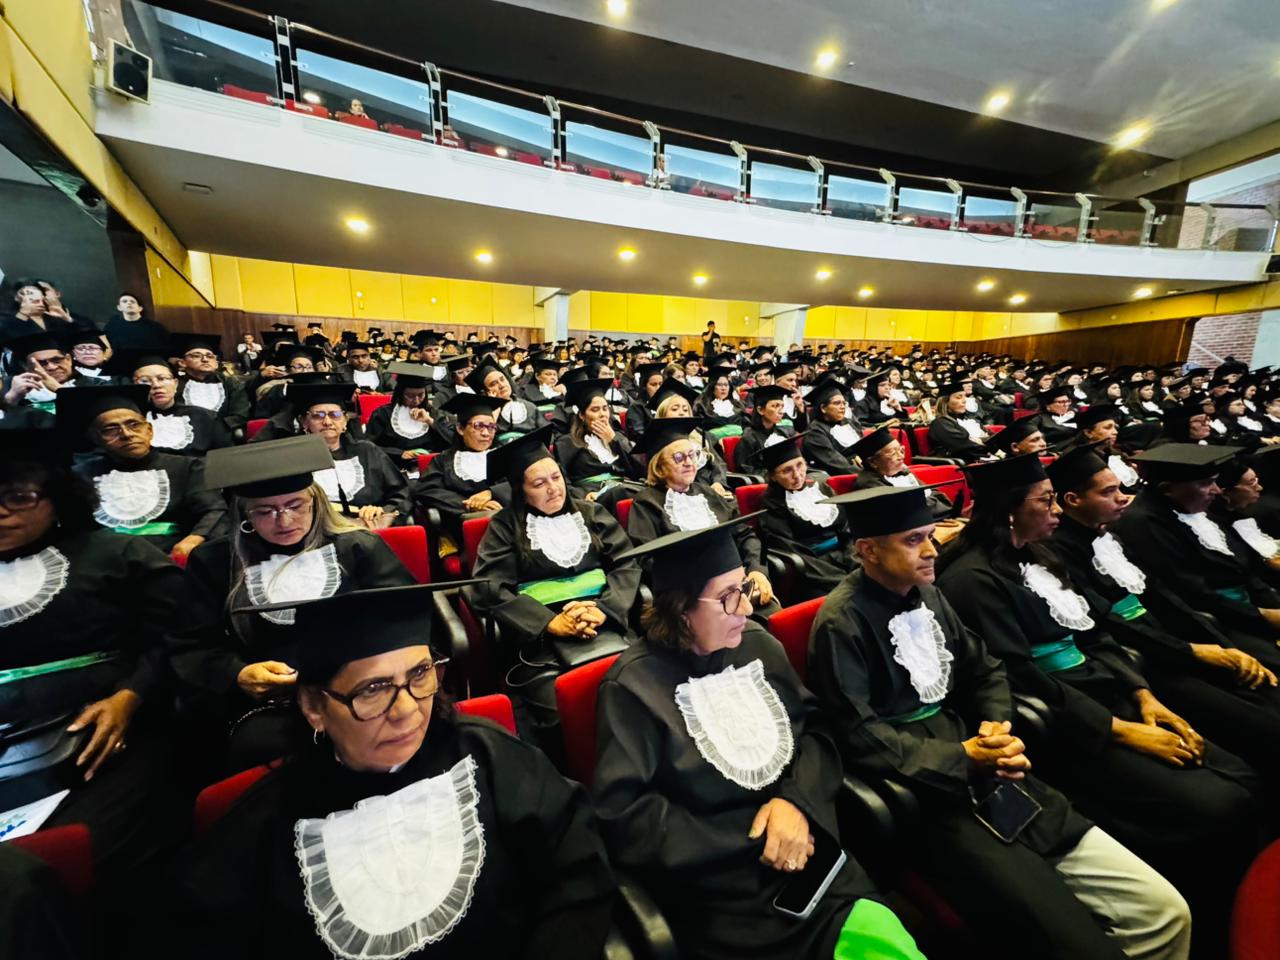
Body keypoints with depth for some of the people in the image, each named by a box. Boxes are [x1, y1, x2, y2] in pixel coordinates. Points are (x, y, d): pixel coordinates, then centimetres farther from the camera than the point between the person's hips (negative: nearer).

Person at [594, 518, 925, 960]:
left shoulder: (757, 645, 2)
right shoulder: (634, 686, -15)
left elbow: (817, 729, 5)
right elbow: (622, 817, -15)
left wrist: (796, 800, -13)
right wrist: (750, 843, -12)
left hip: (806, 856, 5)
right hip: (721, 893, -4)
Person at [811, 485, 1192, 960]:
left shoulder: (927, 594, 8)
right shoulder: (842, 622, -17)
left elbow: (985, 670, 15)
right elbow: (860, 737, -18)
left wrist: (999, 729, -3)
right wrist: (962, 759, -15)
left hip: (989, 778, 7)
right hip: (927, 798, -7)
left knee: (1164, 912, 3)